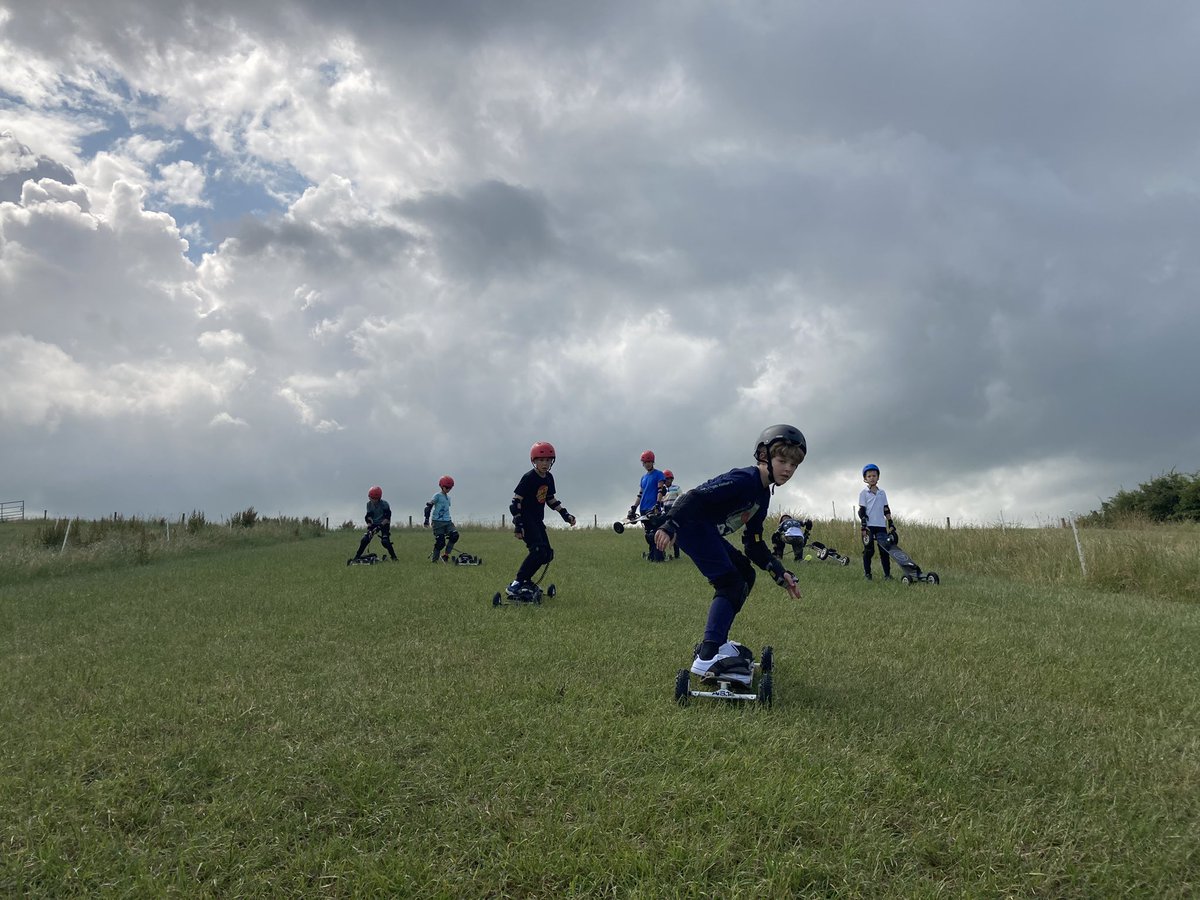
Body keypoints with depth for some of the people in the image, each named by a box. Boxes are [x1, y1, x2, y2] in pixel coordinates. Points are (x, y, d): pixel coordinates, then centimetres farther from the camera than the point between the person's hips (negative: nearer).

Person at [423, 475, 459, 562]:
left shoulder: (448, 497, 18)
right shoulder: (437, 496, -5)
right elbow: (428, 507, -9)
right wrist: (427, 519, -15)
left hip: (447, 521, 7)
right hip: (438, 522, -6)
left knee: (455, 536, -15)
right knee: (440, 542, -8)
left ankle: (445, 555, -4)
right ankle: (434, 559, 10)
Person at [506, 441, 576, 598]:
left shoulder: (549, 478, 8)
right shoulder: (529, 478, -16)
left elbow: (551, 499, 22)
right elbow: (516, 501, -17)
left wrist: (565, 514, 15)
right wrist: (517, 525, -23)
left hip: (538, 520, 9)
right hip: (526, 519, -9)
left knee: (547, 554, 4)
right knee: (538, 550, -24)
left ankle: (526, 581, 17)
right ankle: (515, 585, -21)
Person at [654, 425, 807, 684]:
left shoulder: (763, 495, 14)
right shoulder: (744, 479, -17)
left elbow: (755, 545, 17)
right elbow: (697, 496, -27)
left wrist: (780, 573, 10)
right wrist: (670, 526, -35)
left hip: (706, 531, 10)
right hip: (691, 524, -10)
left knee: (745, 574, 14)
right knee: (730, 583, -16)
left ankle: (717, 642, 19)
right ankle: (706, 658, -25)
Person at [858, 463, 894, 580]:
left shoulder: (882, 492, 12)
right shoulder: (863, 493, 1)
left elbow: (886, 509, 15)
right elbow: (862, 510, -3)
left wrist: (890, 523, 9)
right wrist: (864, 525, -12)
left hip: (881, 526, 3)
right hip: (869, 526, -3)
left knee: (885, 550, 1)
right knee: (868, 551, -1)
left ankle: (887, 574, 5)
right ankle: (867, 574, 6)